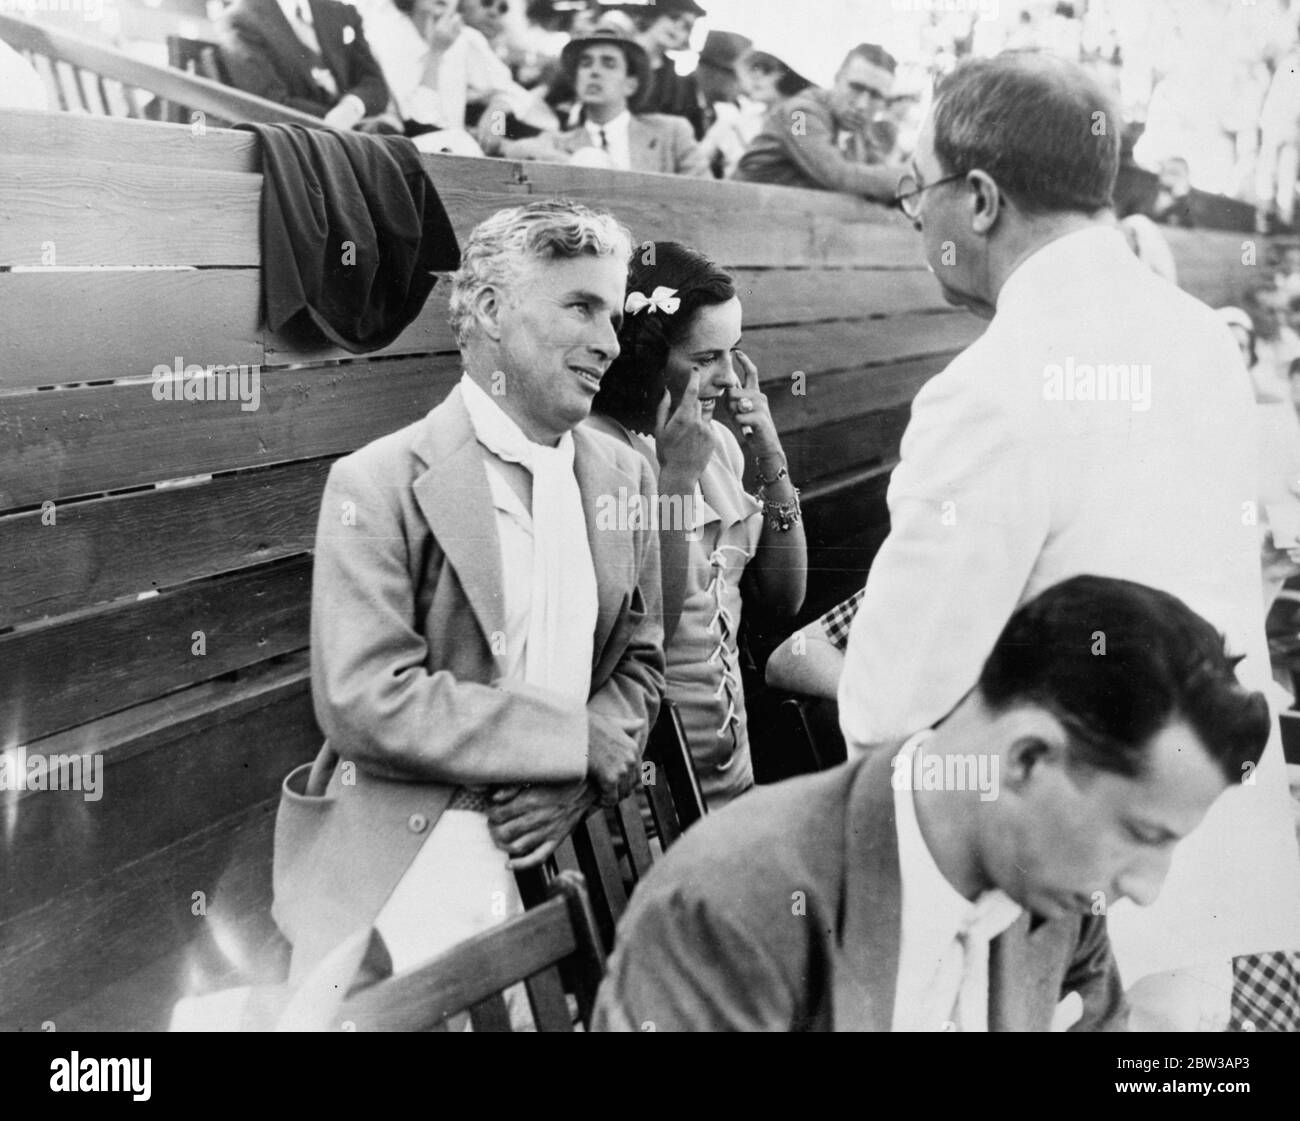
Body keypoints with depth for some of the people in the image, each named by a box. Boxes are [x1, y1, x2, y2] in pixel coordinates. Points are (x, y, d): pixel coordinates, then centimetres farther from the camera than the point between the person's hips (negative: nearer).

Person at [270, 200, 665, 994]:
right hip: (404, 879, -4)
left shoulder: (624, 477, 4)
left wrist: (583, 780, -10)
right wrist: (583, 741, -18)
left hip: (566, 861, 5)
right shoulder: (380, 484, -13)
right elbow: (367, 701, -20)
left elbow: (640, 661, 10)